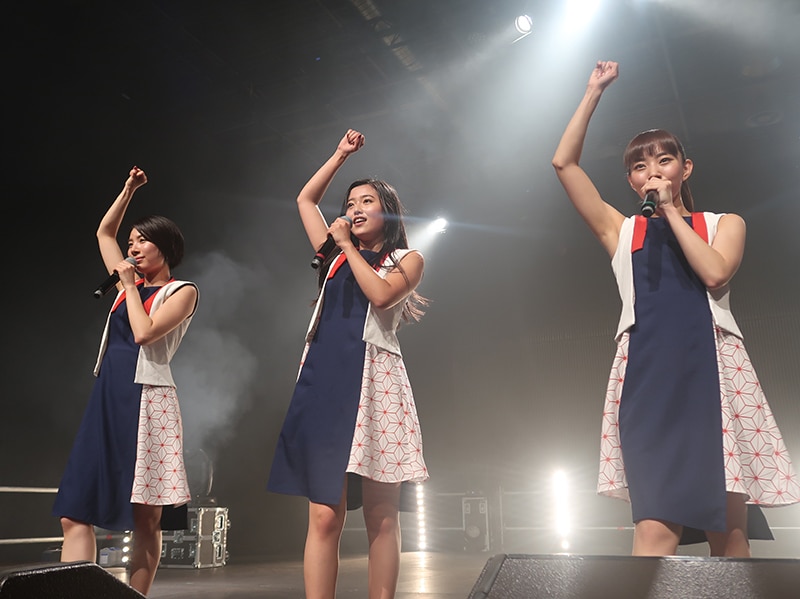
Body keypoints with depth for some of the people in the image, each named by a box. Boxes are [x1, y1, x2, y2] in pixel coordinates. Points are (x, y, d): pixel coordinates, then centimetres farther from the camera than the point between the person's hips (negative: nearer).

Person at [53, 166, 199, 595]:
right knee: (74, 513, -3)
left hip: (146, 401, -6)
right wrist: (128, 190, 25)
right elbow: (104, 232, 30)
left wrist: (129, 285, -2)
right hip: (106, 399, 7)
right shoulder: (132, 283, 18)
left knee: (145, 519, -1)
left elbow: (144, 333, -14)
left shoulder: (182, 291, 0)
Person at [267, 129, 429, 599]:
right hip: (325, 379, 3)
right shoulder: (337, 256, 24)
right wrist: (342, 154, 32)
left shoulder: (407, 259, 13)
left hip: (374, 380, -3)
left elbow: (380, 295, -7)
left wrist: (347, 245, 3)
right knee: (325, 516, -5)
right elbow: (305, 199, 32)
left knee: (381, 517, -4)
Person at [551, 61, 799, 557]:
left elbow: (715, 273, -6)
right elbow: (565, 163, 11)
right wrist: (595, 91, 14)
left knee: (729, 530, -1)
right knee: (656, 524, -13)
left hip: (713, 367, 1)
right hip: (647, 372, 0)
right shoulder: (622, 231, 17)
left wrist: (672, 209, 2)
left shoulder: (724, 224, 17)